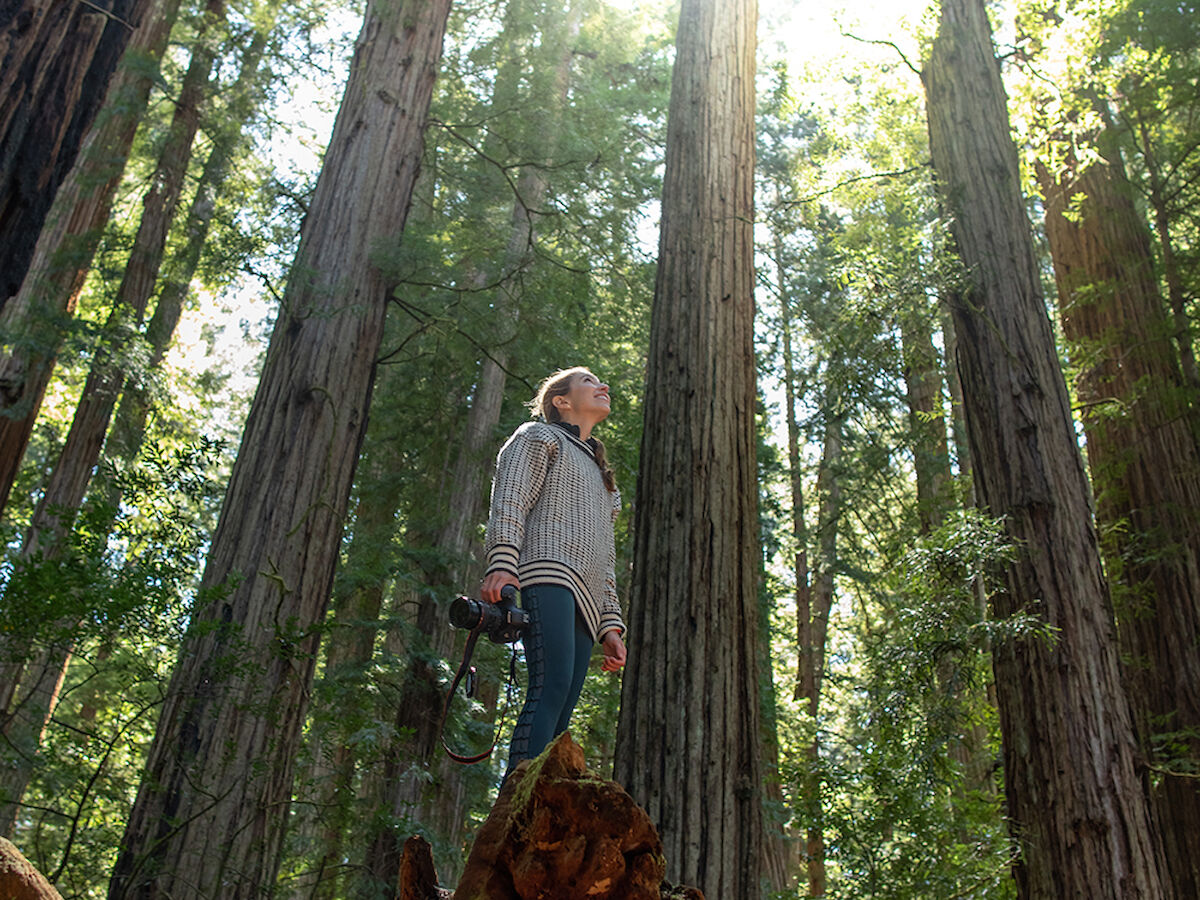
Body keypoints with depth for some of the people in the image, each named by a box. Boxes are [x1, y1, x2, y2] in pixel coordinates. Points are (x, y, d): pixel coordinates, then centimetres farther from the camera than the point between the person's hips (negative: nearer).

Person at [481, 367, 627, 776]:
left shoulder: (599, 472, 37)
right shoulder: (538, 437, 17)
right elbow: (508, 503, -1)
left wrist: (611, 623, 19)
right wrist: (501, 564, -19)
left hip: (585, 603, 7)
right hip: (547, 577, -7)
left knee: (558, 719, -7)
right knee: (552, 685, -26)